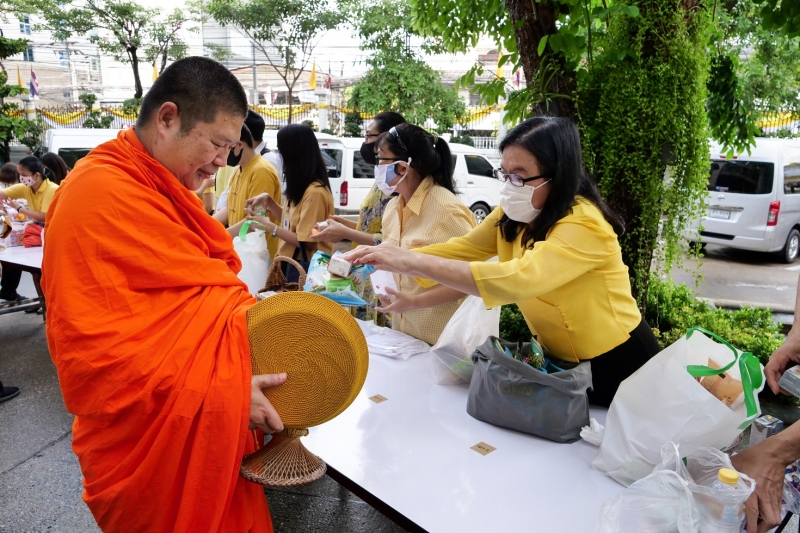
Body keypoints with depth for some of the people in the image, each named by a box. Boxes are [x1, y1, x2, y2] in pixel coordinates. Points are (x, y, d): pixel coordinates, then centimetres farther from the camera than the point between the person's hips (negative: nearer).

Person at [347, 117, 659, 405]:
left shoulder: (583, 226, -30)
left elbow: (515, 280, -43)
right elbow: (461, 249, -6)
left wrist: (412, 263, -44)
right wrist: (389, 259, -20)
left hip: (615, 366, -7)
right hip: (561, 360, 7)